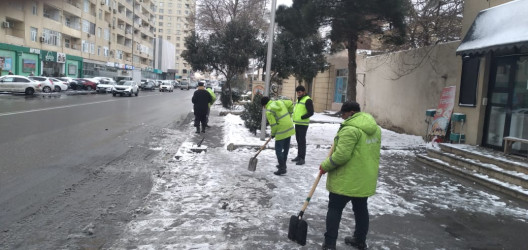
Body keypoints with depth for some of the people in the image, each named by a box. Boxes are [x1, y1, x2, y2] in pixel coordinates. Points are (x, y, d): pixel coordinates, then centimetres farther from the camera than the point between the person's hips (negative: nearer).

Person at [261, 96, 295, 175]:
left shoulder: (269, 111, -12)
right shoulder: (280, 102, 7)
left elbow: (273, 124, -14)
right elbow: (290, 104, 11)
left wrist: (273, 134, 3)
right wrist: (288, 114, 24)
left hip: (281, 131, -8)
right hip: (290, 129, 8)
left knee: (278, 150, 1)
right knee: (286, 148, 20)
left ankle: (282, 168, 1)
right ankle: (283, 164, 35)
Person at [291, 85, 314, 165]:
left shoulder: (307, 100, -13)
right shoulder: (298, 99, 16)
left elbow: (311, 112, -18)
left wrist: (301, 117, -20)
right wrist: (294, 117, 13)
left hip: (303, 124, -9)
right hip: (297, 123, 9)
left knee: (302, 141, -5)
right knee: (298, 140, 15)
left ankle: (302, 158, -1)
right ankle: (299, 156, 26)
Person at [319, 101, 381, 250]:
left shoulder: (350, 129, -22)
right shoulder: (375, 128, 8)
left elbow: (341, 155, -25)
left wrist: (325, 166, -13)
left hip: (346, 181, -8)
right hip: (366, 180, 8)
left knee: (334, 209, 4)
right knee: (361, 209, 20)